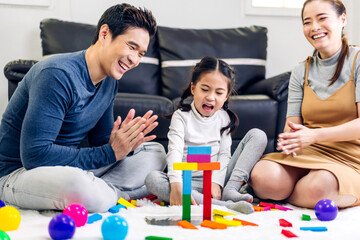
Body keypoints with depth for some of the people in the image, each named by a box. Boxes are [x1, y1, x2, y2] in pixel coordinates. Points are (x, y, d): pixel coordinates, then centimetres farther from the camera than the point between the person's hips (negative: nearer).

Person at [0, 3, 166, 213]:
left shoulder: (110, 80, 3)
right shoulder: (58, 74, -24)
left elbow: (100, 140, 9)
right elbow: (34, 154, -29)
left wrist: (123, 144, -16)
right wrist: (110, 153, -26)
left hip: (68, 167, 9)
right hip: (18, 172, -8)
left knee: (155, 152, 5)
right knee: (76, 183, -42)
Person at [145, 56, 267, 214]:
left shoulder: (224, 118, 7)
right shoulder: (181, 116, -2)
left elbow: (224, 154, 0)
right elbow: (175, 151, -17)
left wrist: (216, 182, -19)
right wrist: (176, 184, -34)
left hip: (217, 178, 2)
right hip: (190, 181, -2)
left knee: (258, 135, -7)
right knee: (152, 179, -34)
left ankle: (230, 191, -23)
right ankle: (224, 206, -44)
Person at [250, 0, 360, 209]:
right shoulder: (301, 72, 13)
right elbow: (292, 124, 8)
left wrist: (314, 135, -21)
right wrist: (287, 139, -17)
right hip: (307, 153, 3)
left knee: (317, 188, -36)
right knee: (263, 176, -29)